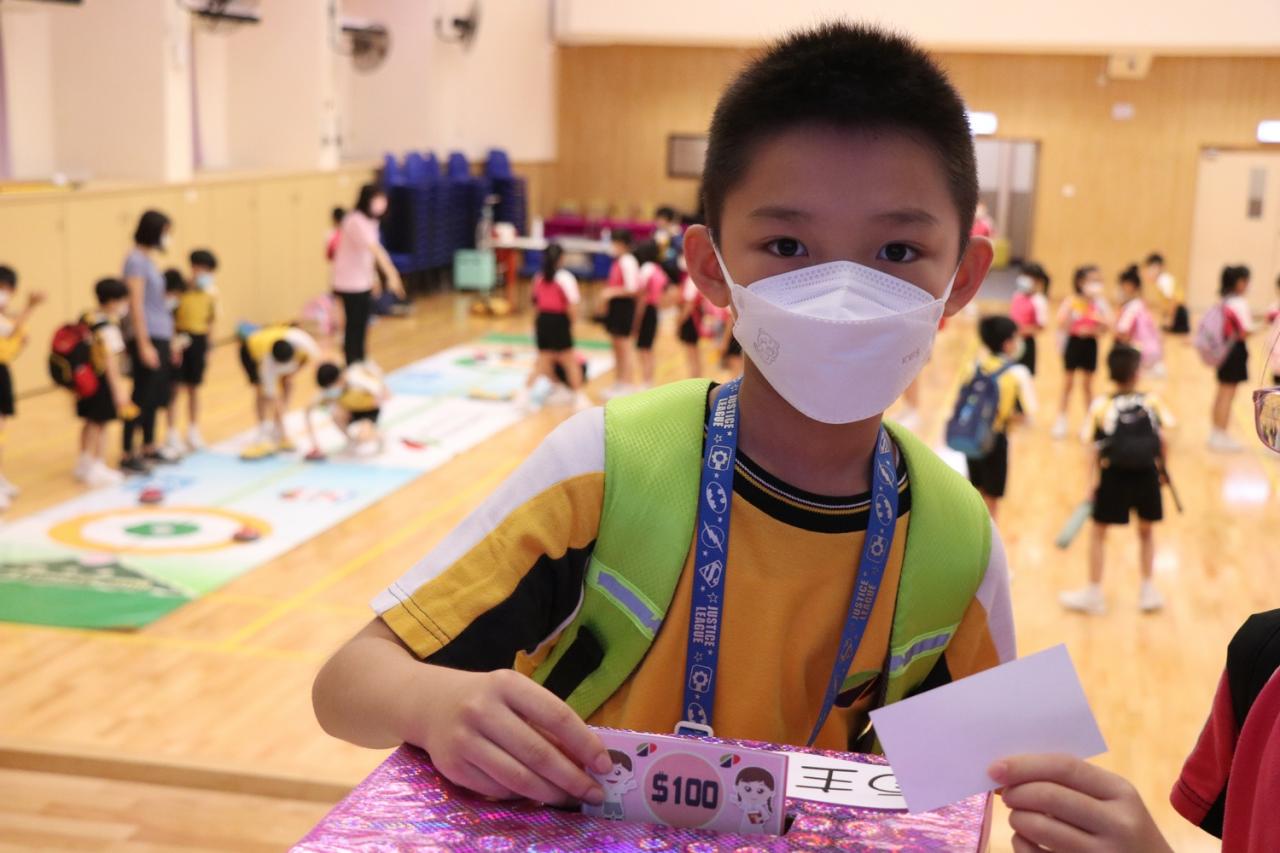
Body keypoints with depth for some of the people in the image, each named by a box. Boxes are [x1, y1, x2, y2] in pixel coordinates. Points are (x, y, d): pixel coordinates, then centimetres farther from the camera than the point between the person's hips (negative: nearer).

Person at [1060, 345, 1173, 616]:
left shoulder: (1101, 406, -4)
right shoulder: (1152, 402, -2)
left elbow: (1095, 450, -7)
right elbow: (1163, 441, -5)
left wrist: (1091, 483, -3)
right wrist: (1163, 469, 9)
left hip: (1113, 475, -1)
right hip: (1147, 474, 1)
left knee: (1099, 532, 13)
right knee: (1146, 531, 21)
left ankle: (1094, 594, 19)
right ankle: (1148, 591, 26)